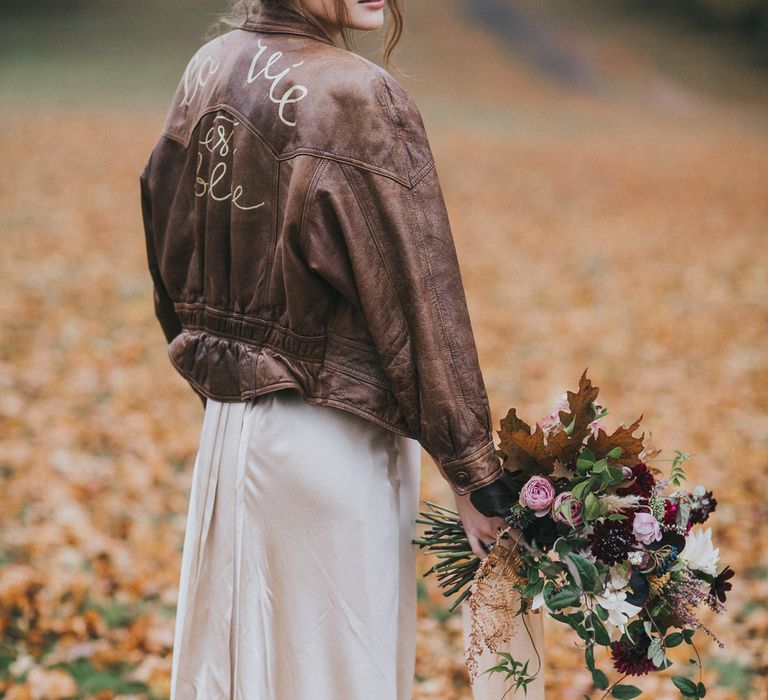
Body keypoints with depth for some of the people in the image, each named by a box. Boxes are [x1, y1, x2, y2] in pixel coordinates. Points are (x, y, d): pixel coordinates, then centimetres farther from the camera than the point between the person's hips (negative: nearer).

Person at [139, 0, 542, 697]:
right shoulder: (359, 97, -18)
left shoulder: (208, 70, 2)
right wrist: (472, 473, -12)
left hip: (227, 423, 7)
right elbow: (417, 295, -17)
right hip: (332, 436, -7)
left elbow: (169, 243, 12)